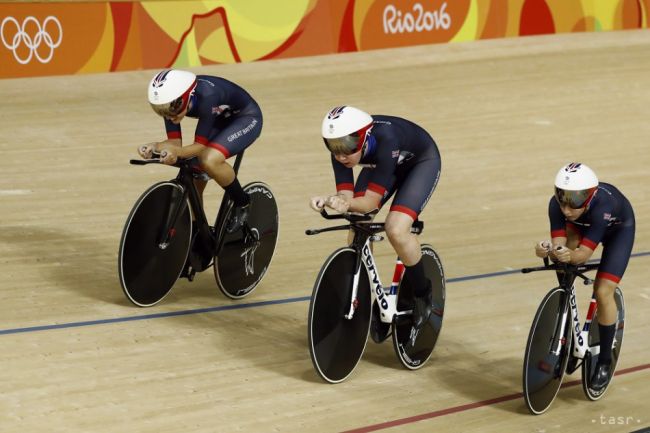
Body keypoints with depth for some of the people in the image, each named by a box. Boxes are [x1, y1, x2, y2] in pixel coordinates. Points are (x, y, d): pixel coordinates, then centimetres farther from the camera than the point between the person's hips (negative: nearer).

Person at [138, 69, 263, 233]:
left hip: (247, 118, -7)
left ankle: (242, 203, -8)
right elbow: (174, 141, -18)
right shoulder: (172, 100, -21)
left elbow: (201, 145, -35)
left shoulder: (206, 96, -39)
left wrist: (177, 152, -53)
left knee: (210, 160, -32)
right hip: (220, 121, 7)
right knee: (193, 180, -2)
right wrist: (155, 146, -38)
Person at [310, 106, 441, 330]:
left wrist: (348, 204, -58)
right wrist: (329, 201, -48)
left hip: (422, 162, -6)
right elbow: (346, 195, -27)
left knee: (396, 230, -25)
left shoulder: (384, 141, -42)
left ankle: (423, 293, -1)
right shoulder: (342, 147, -27)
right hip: (382, 163, 6)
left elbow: (372, 201, -39)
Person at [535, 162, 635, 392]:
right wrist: (548, 251, -58)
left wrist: (570, 255, -64)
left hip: (618, 229, -5)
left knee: (603, 292, -14)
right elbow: (558, 247, -36)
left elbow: (584, 254, -43)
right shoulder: (557, 204, -34)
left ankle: (605, 361, 4)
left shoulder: (601, 205, -45)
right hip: (582, 224, 5)